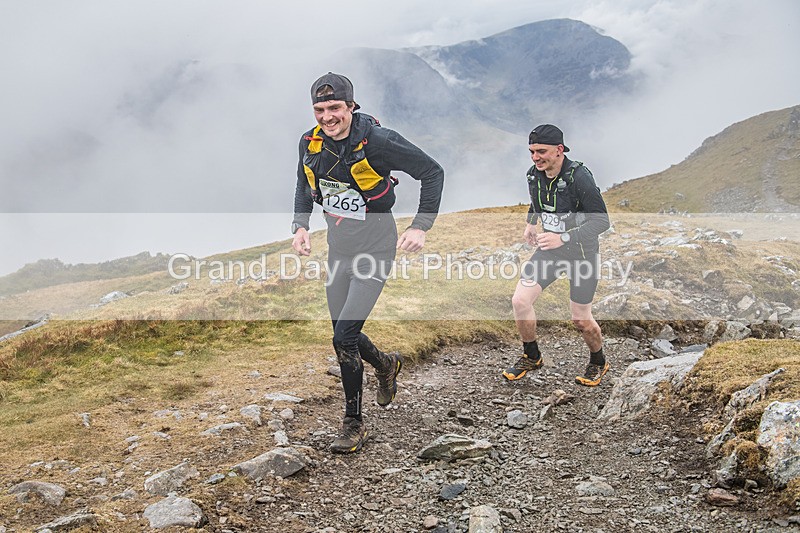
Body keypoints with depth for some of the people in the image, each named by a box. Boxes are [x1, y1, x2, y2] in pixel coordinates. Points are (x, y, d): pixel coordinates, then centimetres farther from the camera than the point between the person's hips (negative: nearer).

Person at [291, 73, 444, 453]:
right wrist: (300, 226, -1)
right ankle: (385, 365, 48)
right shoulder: (311, 143, -4)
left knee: (344, 337, -14)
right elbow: (304, 188, 16)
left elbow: (432, 172, -12)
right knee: (343, 334, 14)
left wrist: (420, 226, -18)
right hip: (338, 250, 6)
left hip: (375, 251, -6)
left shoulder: (377, 141, -21)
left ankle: (354, 423, 3)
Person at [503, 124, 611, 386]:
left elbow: (601, 221, -25)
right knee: (520, 301, -7)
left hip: (582, 251, -5)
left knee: (581, 320, 2)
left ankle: (598, 363, 32)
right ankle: (531, 357, 16)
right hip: (550, 249, 6)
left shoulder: (579, 177, -26)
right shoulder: (534, 175, -5)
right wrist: (531, 223, 5)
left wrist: (563, 238, -33)